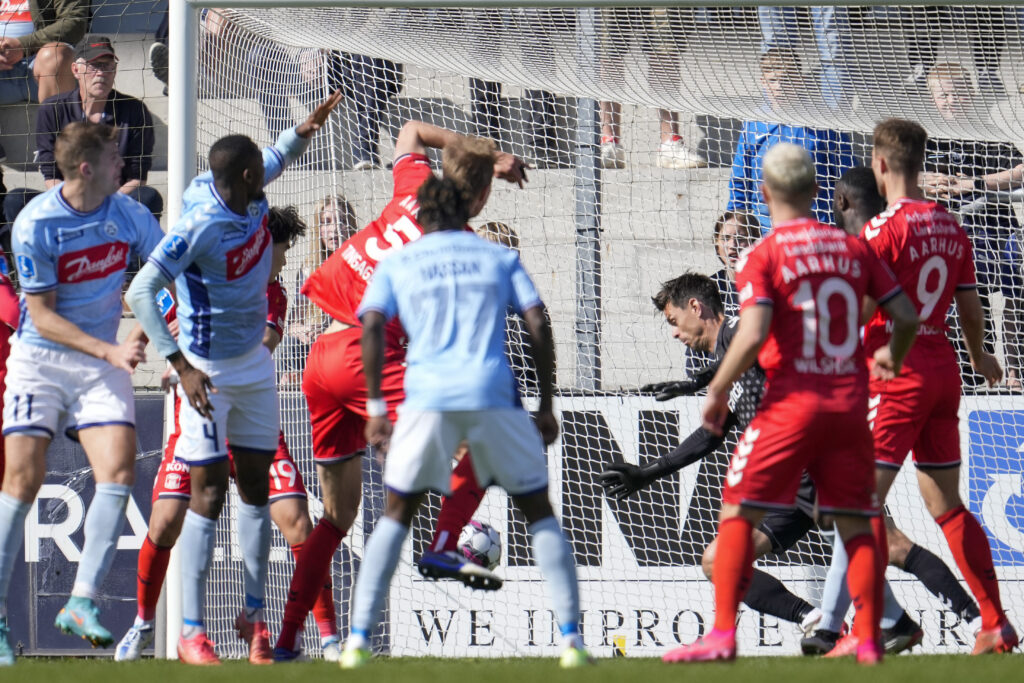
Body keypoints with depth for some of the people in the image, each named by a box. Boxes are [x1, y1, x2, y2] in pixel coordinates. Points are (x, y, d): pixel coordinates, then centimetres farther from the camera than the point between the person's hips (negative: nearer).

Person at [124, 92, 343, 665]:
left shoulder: (252, 194, -5)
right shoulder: (199, 226, -27)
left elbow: (278, 159, 20)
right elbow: (141, 292, -27)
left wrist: (303, 131, -2)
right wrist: (182, 367, -30)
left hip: (254, 364, 7)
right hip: (209, 371, -7)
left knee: (256, 486, 10)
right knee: (209, 494, -8)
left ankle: (255, 615, 19)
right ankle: (192, 632, -4)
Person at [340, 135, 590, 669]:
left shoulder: (396, 264, 15)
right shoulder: (500, 258, 17)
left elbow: (372, 329, 1)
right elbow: (538, 326, 7)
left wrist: (375, 408, 3)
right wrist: (546, 405, 11)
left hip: (428, 399, 0)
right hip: (494, 397, 0)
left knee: (397, 515, 13)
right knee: (539, 512, 12)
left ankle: (358, 639, 2)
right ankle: (571, 639, 3)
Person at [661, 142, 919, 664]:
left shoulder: (764, 255, -5)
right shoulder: (852, 248, 8)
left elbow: (753, 334, -17)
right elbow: (907, 316, 8)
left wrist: (717, 391, -3)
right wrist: (892, 358, 29)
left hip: (792, 401, -4)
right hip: (850, 401, 4)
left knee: (738, 509, 4)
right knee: (855, 522, 11)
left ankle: (723, 634, -4)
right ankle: (868, 639, 5)